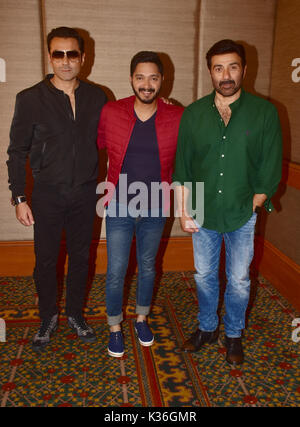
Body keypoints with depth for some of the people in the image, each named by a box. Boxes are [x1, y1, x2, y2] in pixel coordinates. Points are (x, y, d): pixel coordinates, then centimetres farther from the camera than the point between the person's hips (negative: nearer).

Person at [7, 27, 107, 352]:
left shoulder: (96, 97, 2)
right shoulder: (30, 99, -4)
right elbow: (17, 152, -2)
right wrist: (19, 198, -6)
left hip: (85, 193, 2)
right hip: (47, 194, -2)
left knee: (80, 257, 13)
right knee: (45, 260, 8)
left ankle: (75, 314, 33)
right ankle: (48, 318, 31)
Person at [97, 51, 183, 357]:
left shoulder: (177, 118, -7)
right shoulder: (110, 112, -7)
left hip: (155, 209, 1)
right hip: (119, 208, -1)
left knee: (147, 267, 18)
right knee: (116, 272, 6)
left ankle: (142, 318, 42)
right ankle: (115, 327, 30)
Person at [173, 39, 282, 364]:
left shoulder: (264, 113, -6)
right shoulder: (193, 113, -1)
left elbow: (270, 170, -4)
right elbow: (182, 168, 1)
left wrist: (251, 206, -8)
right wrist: (185, 211, -3)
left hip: (242, 216, -1)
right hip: (203, 214, 2)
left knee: (238, 281, 11)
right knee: (204, 276, 16)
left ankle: (233, 334, 36)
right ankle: (207, 328, 40)